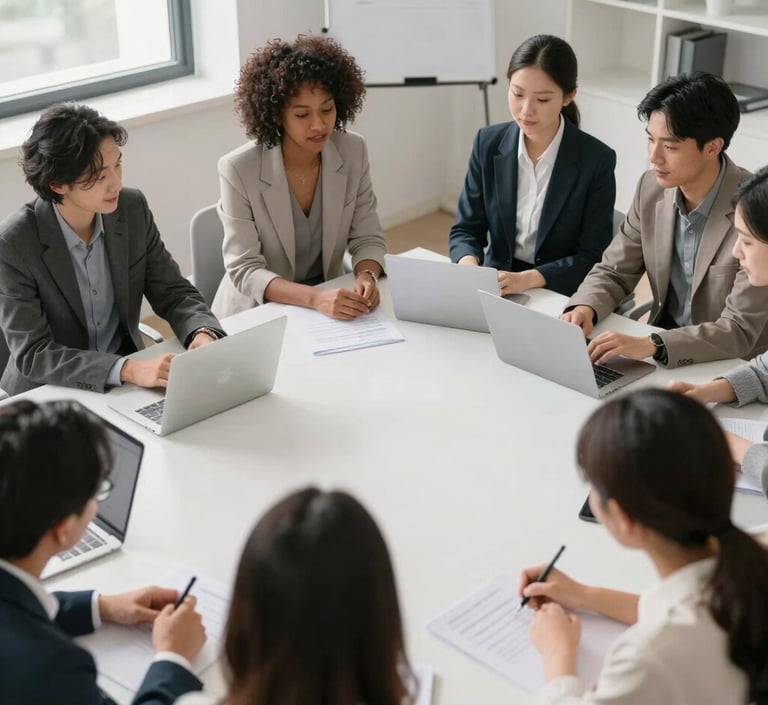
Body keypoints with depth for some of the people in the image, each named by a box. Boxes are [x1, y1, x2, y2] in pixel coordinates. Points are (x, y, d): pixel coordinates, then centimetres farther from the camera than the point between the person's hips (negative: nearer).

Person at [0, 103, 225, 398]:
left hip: (128, 383, 4)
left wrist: (202, 333, -21)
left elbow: (174, 293, 1)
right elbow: (32, 354, -21)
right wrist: (127, 370, -33)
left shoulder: (133, 209, -6)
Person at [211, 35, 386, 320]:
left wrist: (367, 276, -23)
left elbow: (367, 239, 0)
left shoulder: (353, 152, -6)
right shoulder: (239, 169, -17)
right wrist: (315, 297, -34)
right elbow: (245, 270, -18)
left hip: (330, 302, 3)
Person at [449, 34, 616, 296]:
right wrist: (469, 264, -19)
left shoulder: (597, 160, -10)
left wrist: (526, 279, -23)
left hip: (561, 297, -3)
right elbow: (466, 229, 4)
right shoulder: (488, 143, 0)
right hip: (495, 287, 3)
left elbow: (593, 258, -9)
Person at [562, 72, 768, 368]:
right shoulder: (652, 187, -4)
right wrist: (585, 308, -17)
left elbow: (739, 331, -24)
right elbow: (613, 271, 5)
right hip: (660, 344, 6)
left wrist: (651, 345, -37)